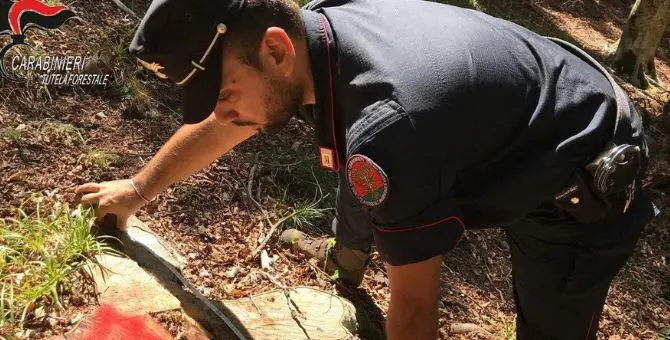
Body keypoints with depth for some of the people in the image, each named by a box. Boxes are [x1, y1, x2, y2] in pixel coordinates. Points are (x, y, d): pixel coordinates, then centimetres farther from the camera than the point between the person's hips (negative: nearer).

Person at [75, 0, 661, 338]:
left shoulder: (388, 129, -43)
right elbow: (217, 129, 1)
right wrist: (139, 188, 15)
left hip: (583, 187, -7)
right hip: (509, 132, 8)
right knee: (362, 178, 20)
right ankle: (346, 255, 48)